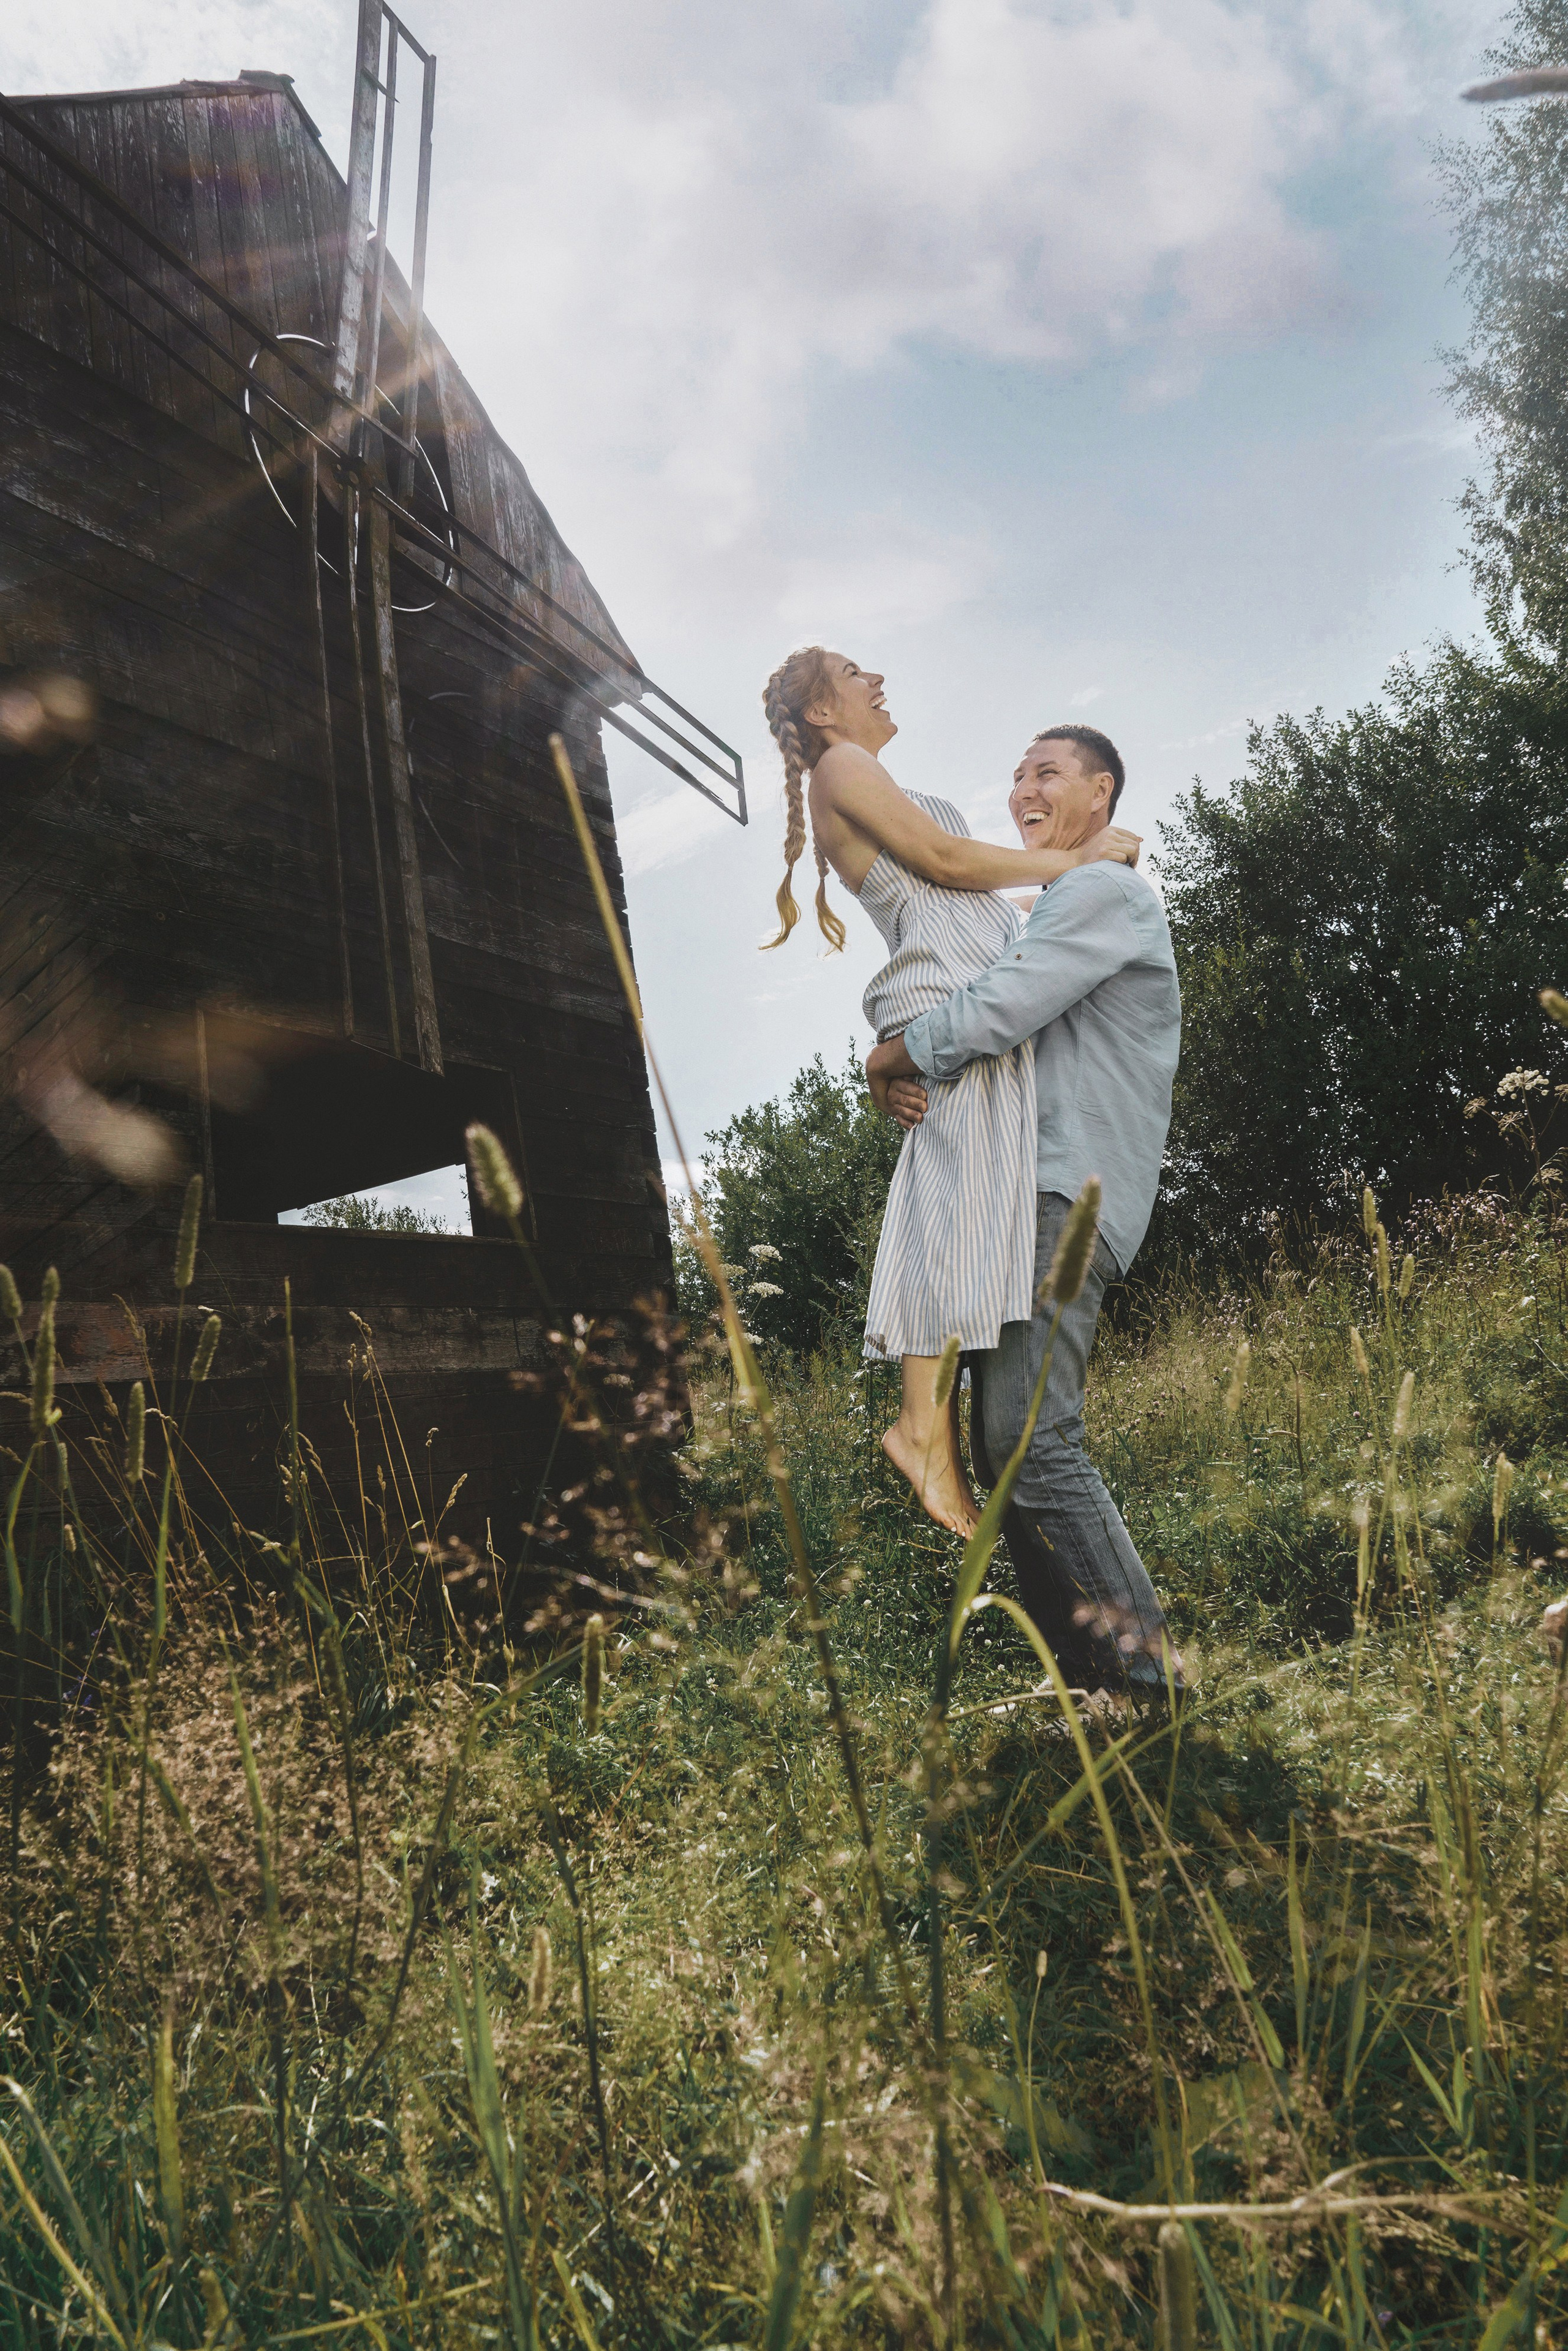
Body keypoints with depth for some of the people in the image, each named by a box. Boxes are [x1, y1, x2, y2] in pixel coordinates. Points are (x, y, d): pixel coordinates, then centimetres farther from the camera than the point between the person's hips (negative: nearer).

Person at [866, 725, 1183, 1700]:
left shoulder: (1107, 891, -4)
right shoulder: (1049, 914, 29)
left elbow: (993, 1013, -17)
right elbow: (993, 1054, 26)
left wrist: (888, 1058, 0)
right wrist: (914, 1086, 4)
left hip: (1067, 1200, -10)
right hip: (1029, 1196, 10)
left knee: (1030, 1435, -19)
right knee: (1005, 1443, 6)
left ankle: (1148, 1668, -13)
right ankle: (1081, 1667, 11)